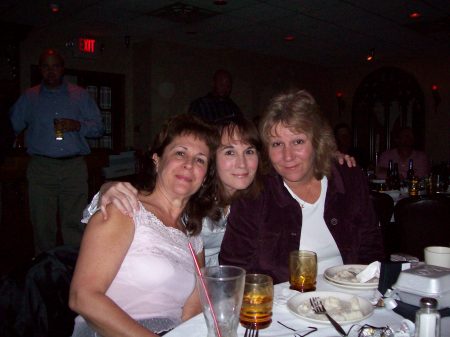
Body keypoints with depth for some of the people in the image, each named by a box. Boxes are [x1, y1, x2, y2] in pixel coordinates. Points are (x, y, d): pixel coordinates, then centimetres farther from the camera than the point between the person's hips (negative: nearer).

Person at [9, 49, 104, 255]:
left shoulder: (80, 95, 14)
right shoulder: (29, 98, 16)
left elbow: (98, 127, 9)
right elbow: (10, 127, 15)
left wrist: (78, 125, -8)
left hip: (74, 168, -1)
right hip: (41, 169, 1)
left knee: (75, 224, -3)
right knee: (43, 224, 2)